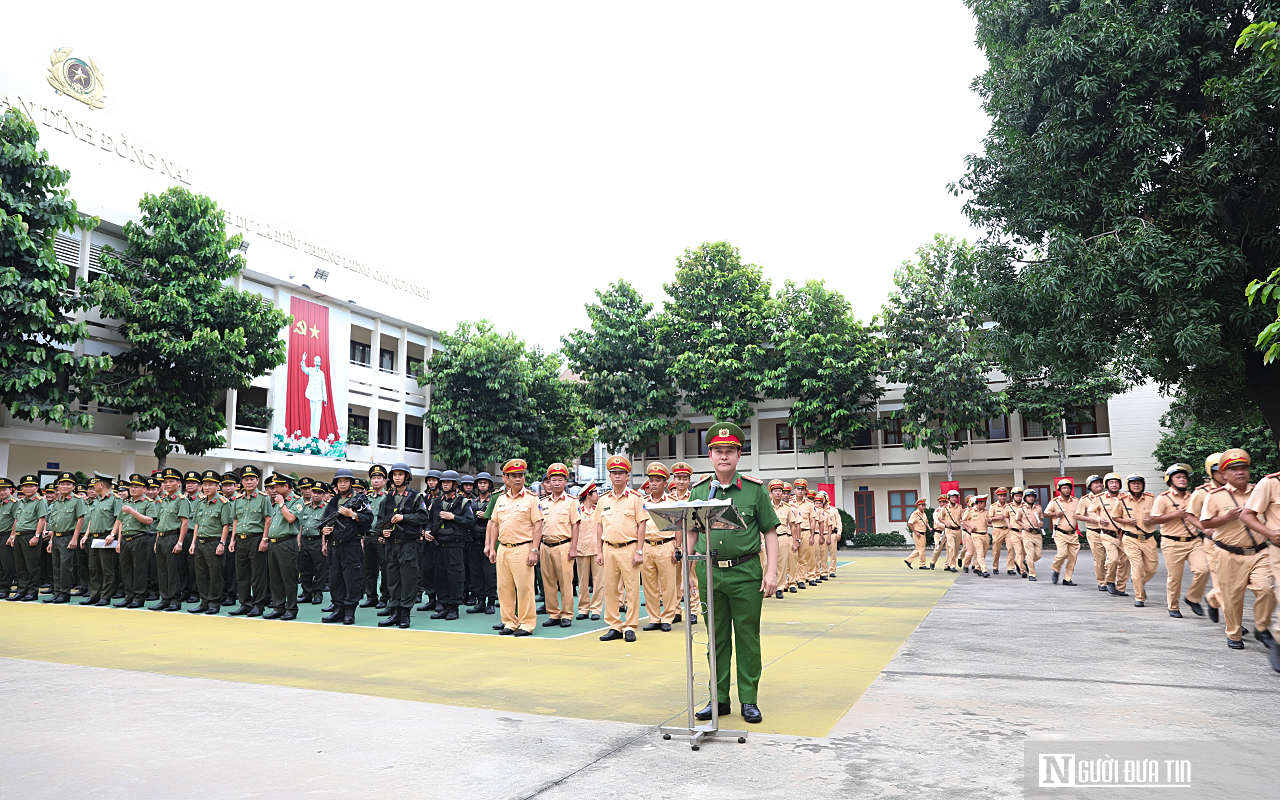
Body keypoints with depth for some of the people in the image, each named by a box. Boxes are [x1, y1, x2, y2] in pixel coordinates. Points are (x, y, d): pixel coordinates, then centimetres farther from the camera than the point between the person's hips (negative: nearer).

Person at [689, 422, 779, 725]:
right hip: (710, 572, 2)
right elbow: (691, 533, 12)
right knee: (717, 638, 9)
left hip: (746, 574, -2)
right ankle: (719, 699, 19)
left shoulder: (755, 489, -1)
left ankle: (749, 700, 17)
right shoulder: (699, 491, 6)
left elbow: (770, 532, 1)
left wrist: (771, 571, -7)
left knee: (747, 638, 5)